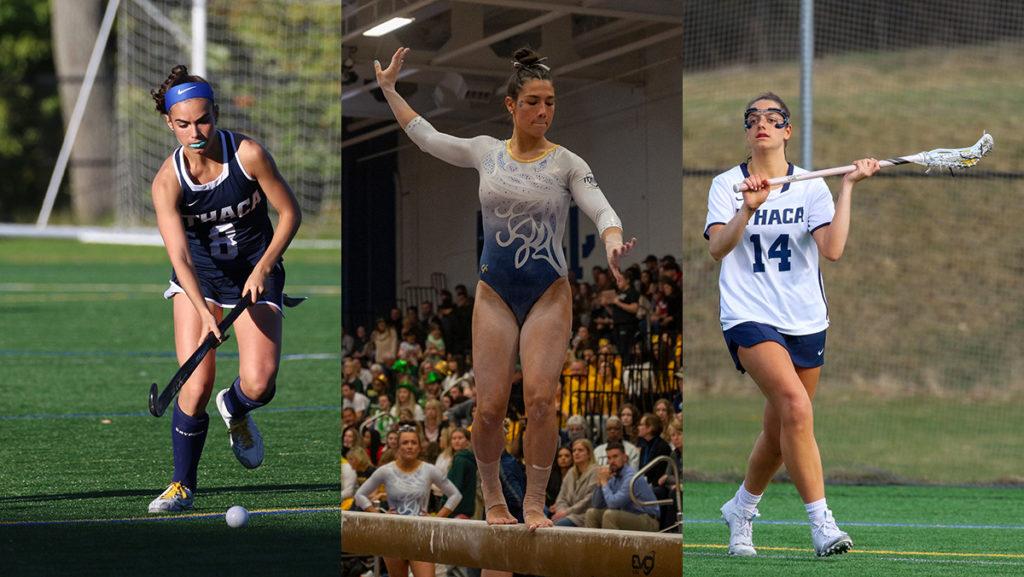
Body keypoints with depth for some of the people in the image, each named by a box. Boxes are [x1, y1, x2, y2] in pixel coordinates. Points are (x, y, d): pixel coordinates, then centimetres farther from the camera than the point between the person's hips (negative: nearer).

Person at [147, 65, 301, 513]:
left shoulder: (249, 154, -18)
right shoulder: (167, 181, -19)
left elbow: (290, 212, -7)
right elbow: (179, 256, -27)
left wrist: (263, 268, -17)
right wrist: (205, 312, -42)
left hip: (255, 274, 0)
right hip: (198, 279, 0)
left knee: (259, 385, -16)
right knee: (195, 388, -13)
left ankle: (234, 409, 22)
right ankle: (182, 486, 6)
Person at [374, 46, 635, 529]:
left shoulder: (567, 164, -1)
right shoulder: (484, 152, 6)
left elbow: (600, 208, -15)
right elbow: (425, 135, 20)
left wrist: (613, 240, -36)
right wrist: (389, 90, 23)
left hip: (548, 294, -2)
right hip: (494, 293, 2)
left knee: (540, 398, -16)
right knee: (490, 406, -4)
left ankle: (534, 503, -5)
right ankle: (492, 497, 17)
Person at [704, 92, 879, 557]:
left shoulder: (811, 187, 4)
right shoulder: (726, 185, 1)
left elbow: (832, 250, -11)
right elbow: (717, 248, -15)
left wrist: (848, 187, -12)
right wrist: (748, 209, -30)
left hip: (805, 322, 3)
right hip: (749, 318, -3)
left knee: (780, 431, 9)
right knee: (796, 407, -25)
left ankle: (741, 508, 36)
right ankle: (821, 523, -23)